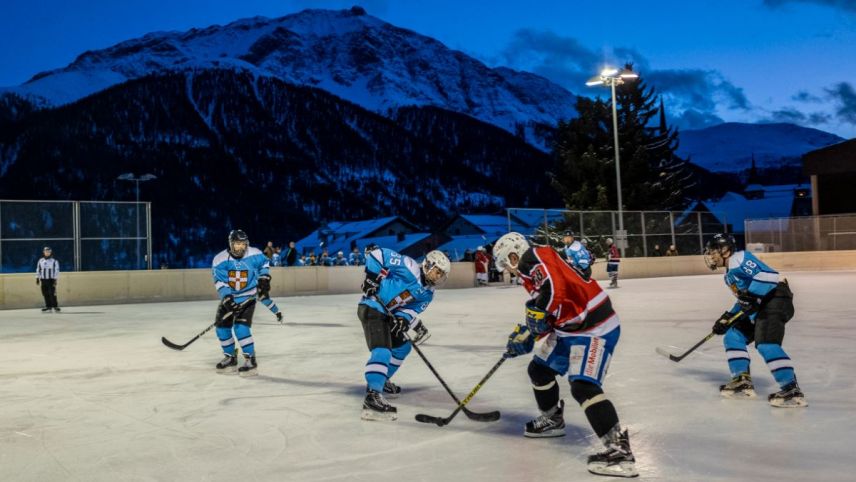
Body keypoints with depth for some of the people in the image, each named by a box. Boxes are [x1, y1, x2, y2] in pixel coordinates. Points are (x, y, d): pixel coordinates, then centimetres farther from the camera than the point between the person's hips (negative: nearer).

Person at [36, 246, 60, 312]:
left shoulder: (54, 261, -4)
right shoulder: (40, 261, 8)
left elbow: (56, 271, -6)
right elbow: (38, 270, 13)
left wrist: (55, 280, -11)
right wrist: (37, 279, 9)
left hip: (51, 280, -4)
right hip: (43, 280, 4)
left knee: (52, 293, -11)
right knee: (45, 294, 5)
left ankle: (55, 306, -6)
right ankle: (48, 307, 12)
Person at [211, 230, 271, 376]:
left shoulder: (254, 254, -15)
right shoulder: (220, 259, -16)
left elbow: (264, 263, 8)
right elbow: (220, 282, -19)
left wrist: (264, 280, -1)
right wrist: (227, 298, -29)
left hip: (247, 297, -4)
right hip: (229, 298, 4)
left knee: (241, 327, -18)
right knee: (222, 326, 5)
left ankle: (251, 360, -8)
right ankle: (230, 358, 24)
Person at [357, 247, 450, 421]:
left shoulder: (427, 293, 8)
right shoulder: (409, 268, -16)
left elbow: (412, 309, -1)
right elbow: (377, 253, -15)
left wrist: (403, 319, -22)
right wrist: (372, 276, -19)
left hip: (387, 313, 10)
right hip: (372, 308, -10)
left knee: (402, 347, 23)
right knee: (382, 351, -25)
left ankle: (380, 380, 38)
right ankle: (372, 396, -31)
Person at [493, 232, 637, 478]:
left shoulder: (534, 258, -15)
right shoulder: (534, 269, 17)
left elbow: (554, 287, -33)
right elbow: (545, 318, 23)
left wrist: (536, 313, -21)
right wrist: (524, 337, 18)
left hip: (595, 327, -11)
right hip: (571, 328, 11)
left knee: (583, 386, -22)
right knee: (539, 369, 20)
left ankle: (619, 448, -22)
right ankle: (552, 420, 40)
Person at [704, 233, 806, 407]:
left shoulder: (739, 258, -9)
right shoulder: (729, 275, 23)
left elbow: (767, 274, -23)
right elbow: (744, 302, 28)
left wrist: (751, 295, -27)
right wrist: (727, 318, 21)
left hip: (775, 298, -11)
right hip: (758, 308, 11)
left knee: (766, 344, -24)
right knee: (733, 337, 10)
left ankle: (792, 389, -25)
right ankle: (742, 381, 11)